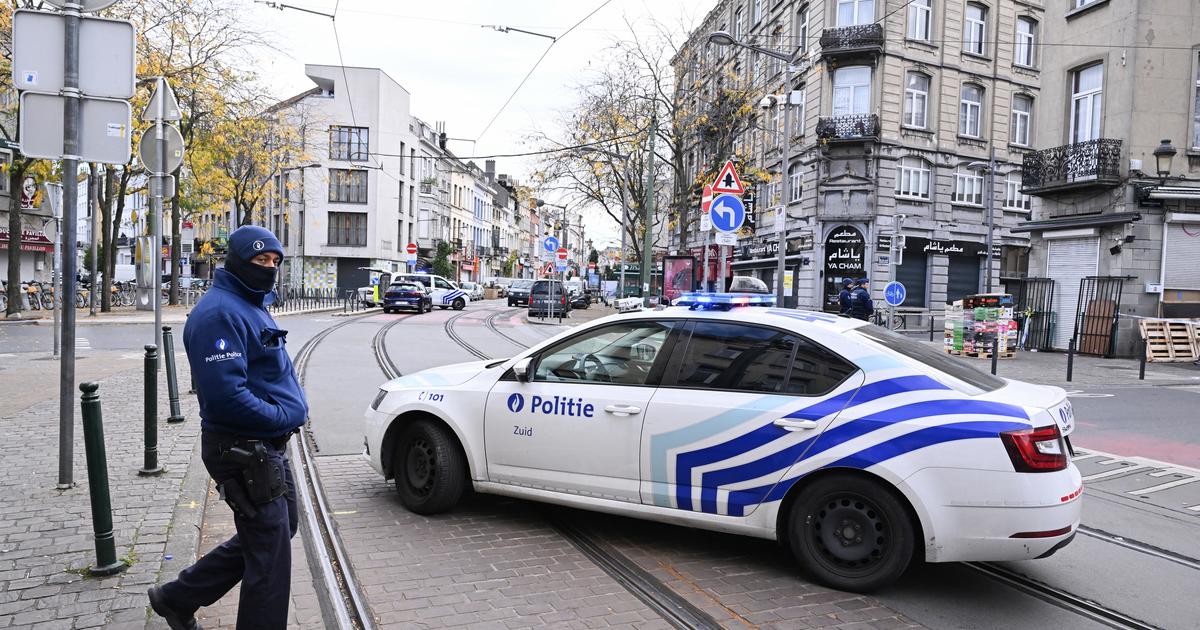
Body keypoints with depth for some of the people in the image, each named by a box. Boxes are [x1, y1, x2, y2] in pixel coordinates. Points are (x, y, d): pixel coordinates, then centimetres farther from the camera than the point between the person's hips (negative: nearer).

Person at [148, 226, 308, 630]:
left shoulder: (251, 305, 14)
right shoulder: (221, 312, -19)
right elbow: (226, 395, -28)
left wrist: (292, 408, 7)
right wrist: (285, 417, -18)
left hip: (267, 448, 10)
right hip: (244, 453, -10)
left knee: (276, 531, 22)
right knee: (271, 555, 0)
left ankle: (178, 597, 34)